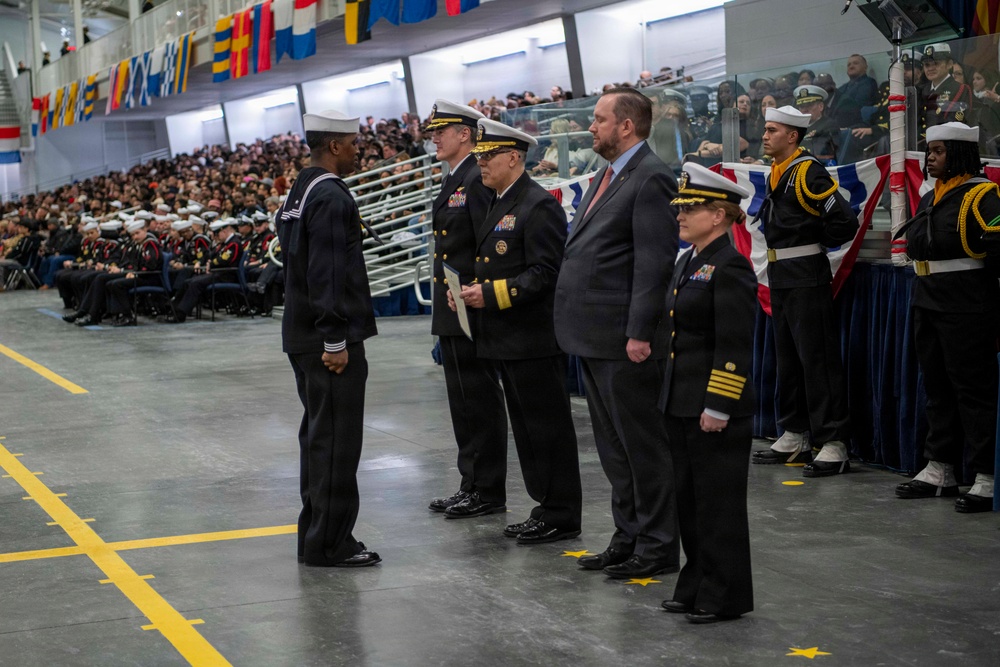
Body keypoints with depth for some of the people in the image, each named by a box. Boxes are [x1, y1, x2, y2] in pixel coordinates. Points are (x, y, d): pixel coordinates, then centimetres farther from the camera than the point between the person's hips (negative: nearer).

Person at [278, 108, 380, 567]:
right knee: (336, 439, -5)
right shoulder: (331, 197, -17)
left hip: (302, 336, 10)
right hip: (328, 340, -10)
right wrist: (336, 340, -21)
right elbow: (328, 274, -23)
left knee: (318, 435, 16)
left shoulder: (298, 192, 14)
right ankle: (329, 544, 0)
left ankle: (316, 534, 24)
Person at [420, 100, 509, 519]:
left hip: (471, 312, -10)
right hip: (452, 313, 10)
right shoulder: (454, 181, 17)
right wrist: (443, 314, 19)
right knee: (464, 401, 15)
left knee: (479, 400, -3)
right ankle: (472, 484, 23)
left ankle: (488, 492, 3)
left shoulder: (478, 180, -14)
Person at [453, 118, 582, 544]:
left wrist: (492, 293, -22)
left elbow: (544, 273, -19)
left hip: (535, 340, -10)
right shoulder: (499, 205, 16)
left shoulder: (539, 206, -14)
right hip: (507, 340, 10)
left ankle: (562, 515, 5)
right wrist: (472, 290, 6)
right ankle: (547, 506, 23)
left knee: (548, 427, -2)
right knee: (526, 428, 14)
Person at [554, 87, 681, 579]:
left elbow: (655, 262, -19)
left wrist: (639, 334, -22)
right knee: (614, 446, 16)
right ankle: (629, 538, 26)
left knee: (642, 444, -1)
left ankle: (657, 547, 8)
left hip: (624, 341, -10)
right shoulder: (606, 176, 17)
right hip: (594, 337, 10)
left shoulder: (651, 178, -14)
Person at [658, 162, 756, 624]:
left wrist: (718, 407, -20)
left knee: (718, 501, -1)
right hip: (680, 404, 9)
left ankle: (726, 596, 9)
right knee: (688, 497, 15)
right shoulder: (687, 263, 14)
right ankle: (697, 586, 26)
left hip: (715, 410, -9)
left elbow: (734, 347, -18)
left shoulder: (730, 267, -15)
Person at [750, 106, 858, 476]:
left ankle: (833, 445, -6)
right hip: (779, 278, 10)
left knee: (817, 359, -8)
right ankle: (793, 438, 25)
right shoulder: (776, 173, 13)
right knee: (787, 359, 15)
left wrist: (814, 241, -5)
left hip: (807, 278, -10)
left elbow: (845, 222, -19)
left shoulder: (809, 172, -15)